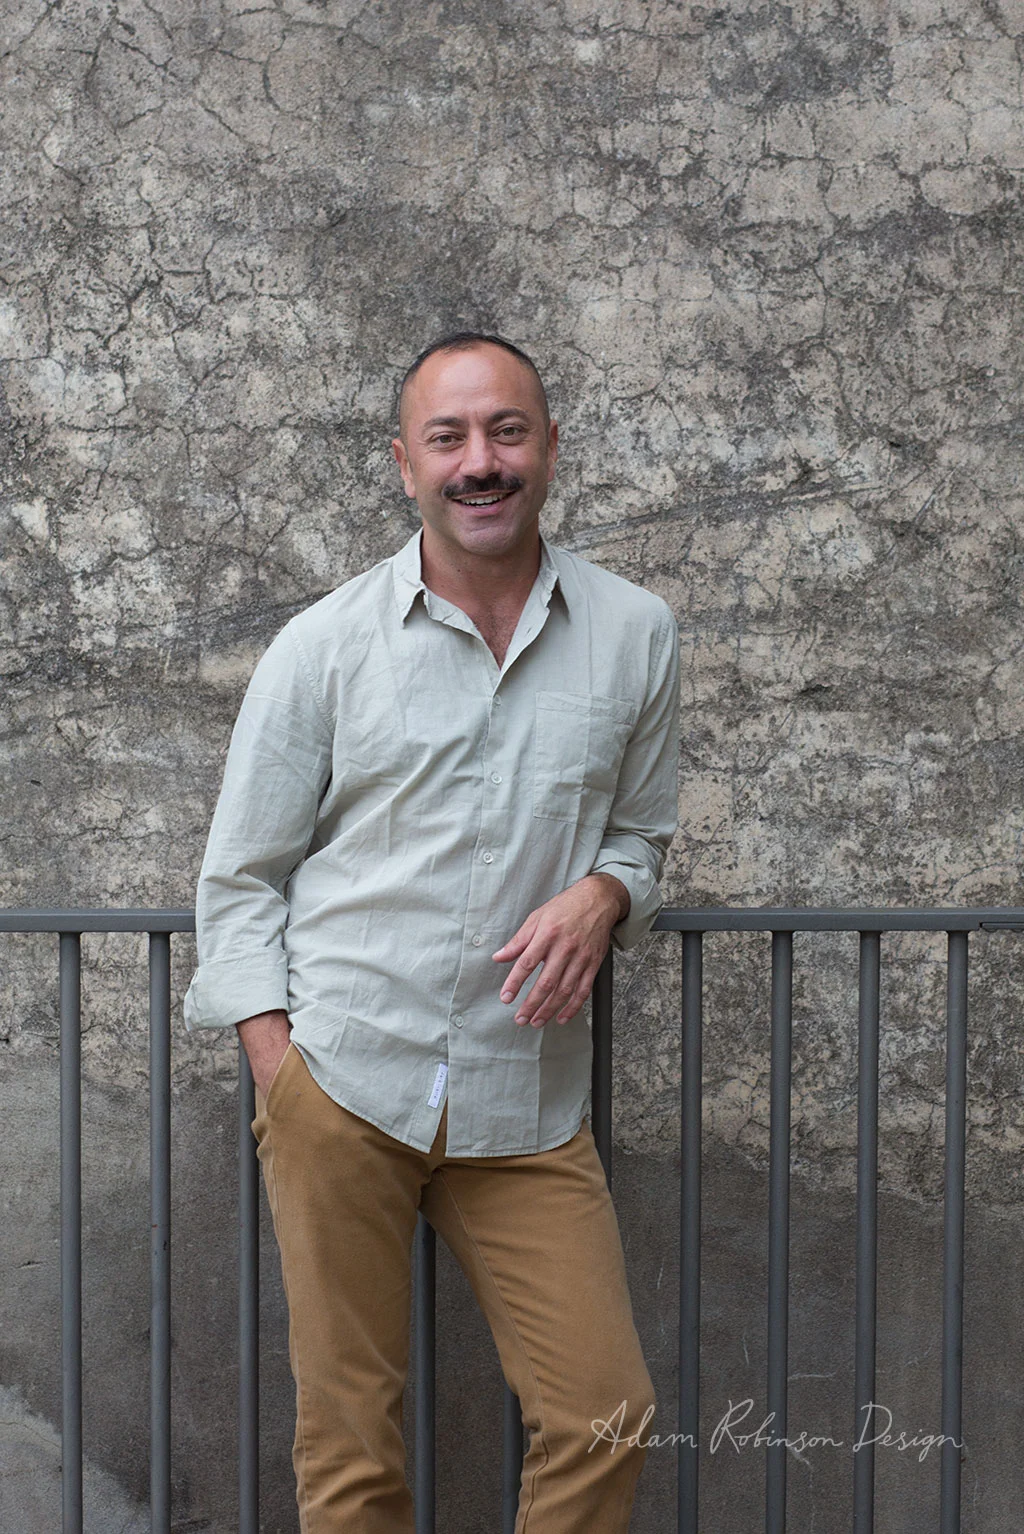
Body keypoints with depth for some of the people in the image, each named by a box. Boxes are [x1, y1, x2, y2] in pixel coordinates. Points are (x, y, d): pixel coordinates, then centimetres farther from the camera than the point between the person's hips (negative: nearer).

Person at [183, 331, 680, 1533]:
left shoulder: (635, 635, 5)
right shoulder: (322, 646, 0)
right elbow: (238, 881, 4)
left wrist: (601, 896, -7)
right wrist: (275, 1065, -6)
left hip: (527, 1101, 2)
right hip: (342, 1082, -1)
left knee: (604, 1420, 1)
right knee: (347, 1432, 6)